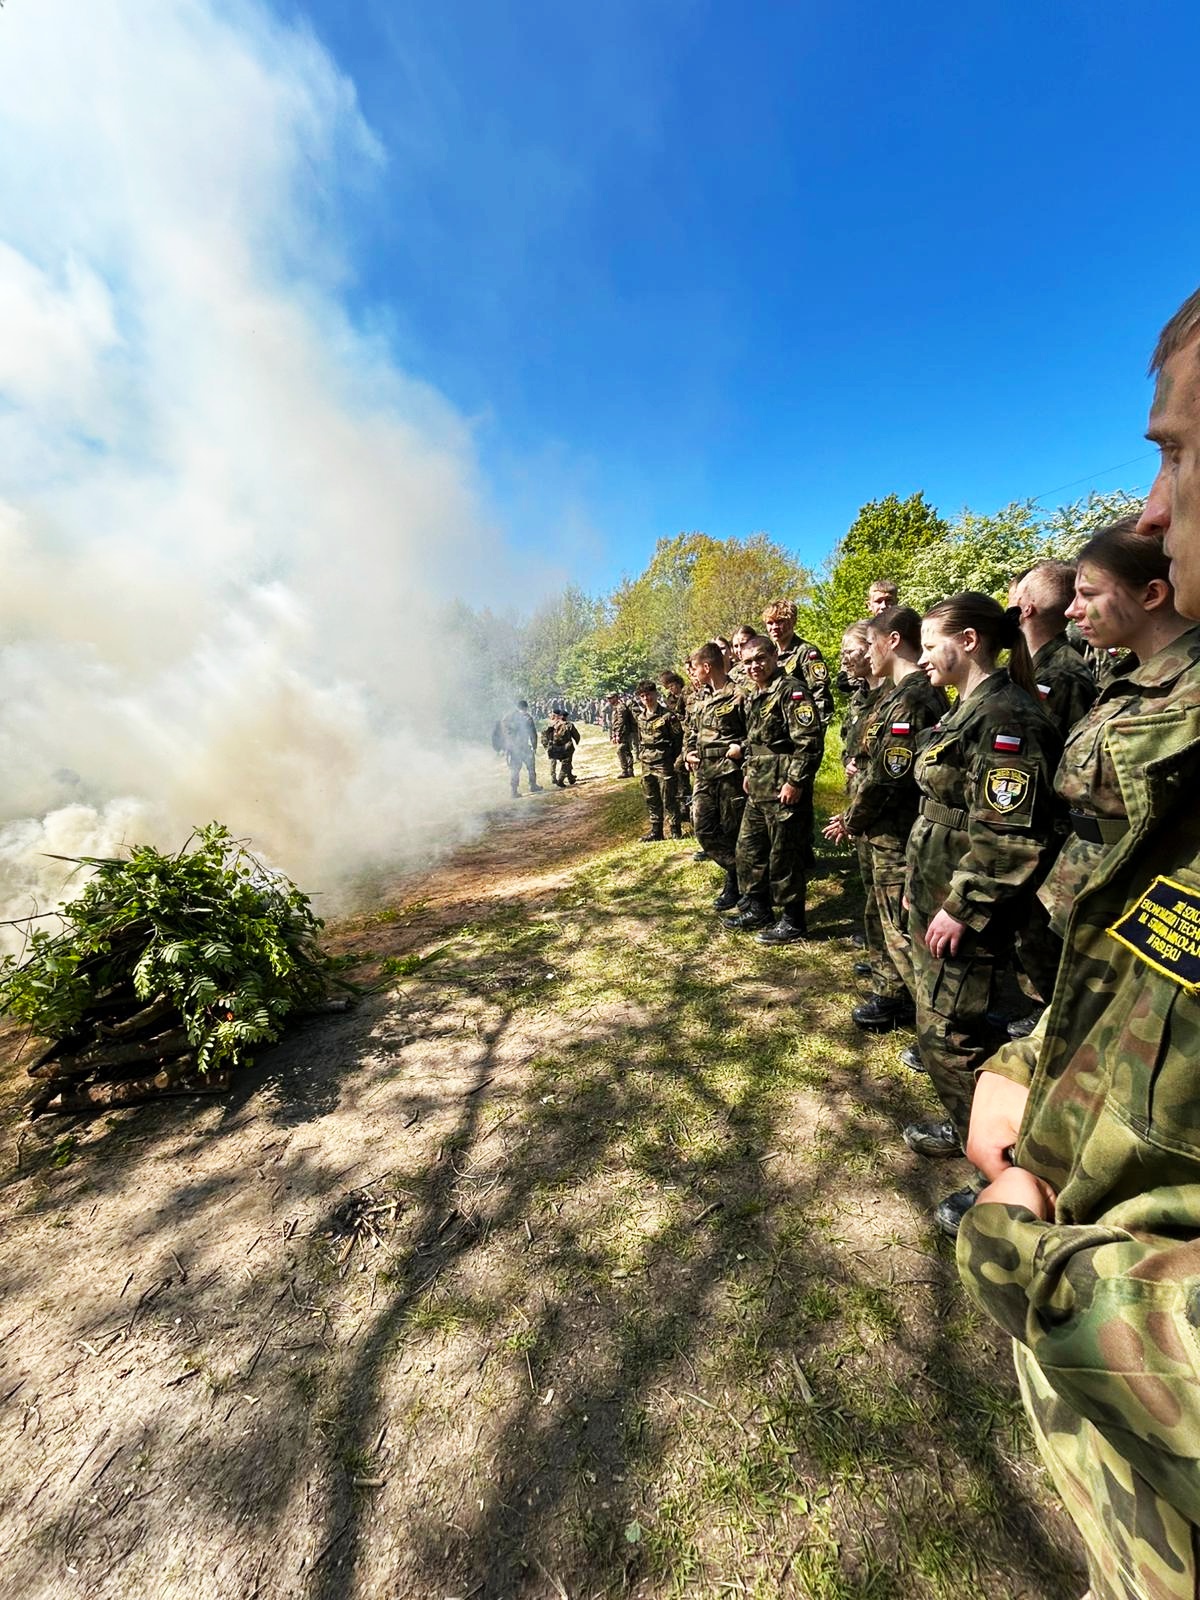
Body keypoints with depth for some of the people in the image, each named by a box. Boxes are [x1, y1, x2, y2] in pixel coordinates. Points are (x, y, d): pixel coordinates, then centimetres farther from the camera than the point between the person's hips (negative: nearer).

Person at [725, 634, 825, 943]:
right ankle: (756, 908, 32)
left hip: (785, 790, -9)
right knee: (748, 848, 16)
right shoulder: (753, 697, 15)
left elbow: (810, 740, -19)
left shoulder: (792, 690, -13)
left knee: (784, 855, 0)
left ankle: (793, 922, 16)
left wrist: (795, 781, -21)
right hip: (758, 789, 9)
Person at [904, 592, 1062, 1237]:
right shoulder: (966, 711, 12)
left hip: (965, 915, -10)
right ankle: (965, 1127, 41)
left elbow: (1009, 835, -24)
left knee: (950, 1036, 2)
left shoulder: (1006, 716, -18)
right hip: (936, 899, 10)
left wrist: (962, 908, -21)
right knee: (936, 1025, 21)